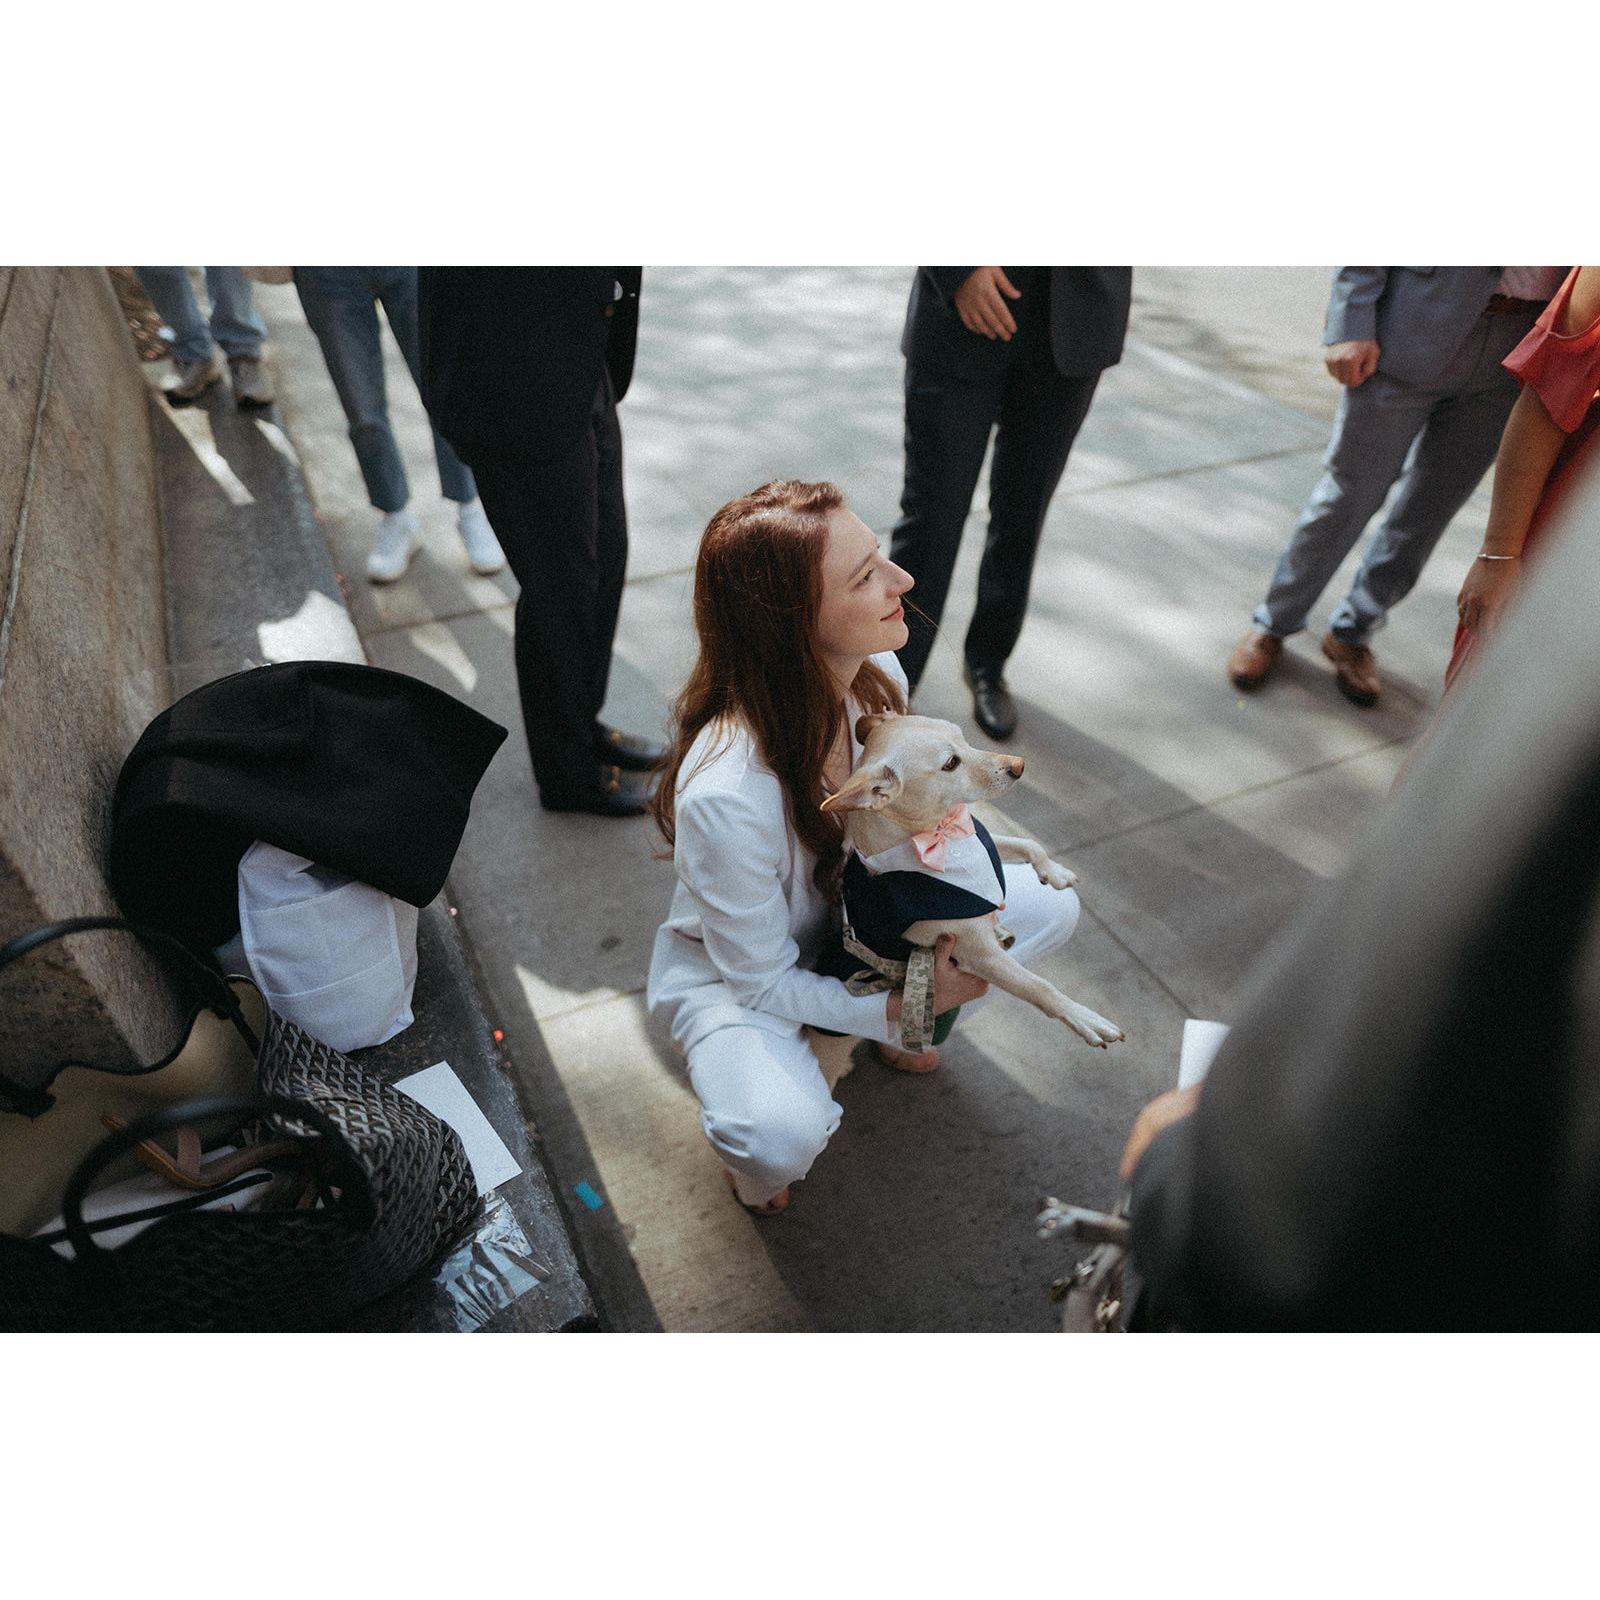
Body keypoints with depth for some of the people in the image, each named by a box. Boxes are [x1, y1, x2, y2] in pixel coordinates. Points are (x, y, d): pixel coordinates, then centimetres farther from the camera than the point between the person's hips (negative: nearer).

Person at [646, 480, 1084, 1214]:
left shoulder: (878, 675, -20)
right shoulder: (724, 795, -39)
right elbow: (760, 981, -23)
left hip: (851, 917, 6)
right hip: (732, 969, -5)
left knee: (1049, 904, -8)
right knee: (784, 1136, -34)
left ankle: (896, 1022, 15)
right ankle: (733, 1076, 5)